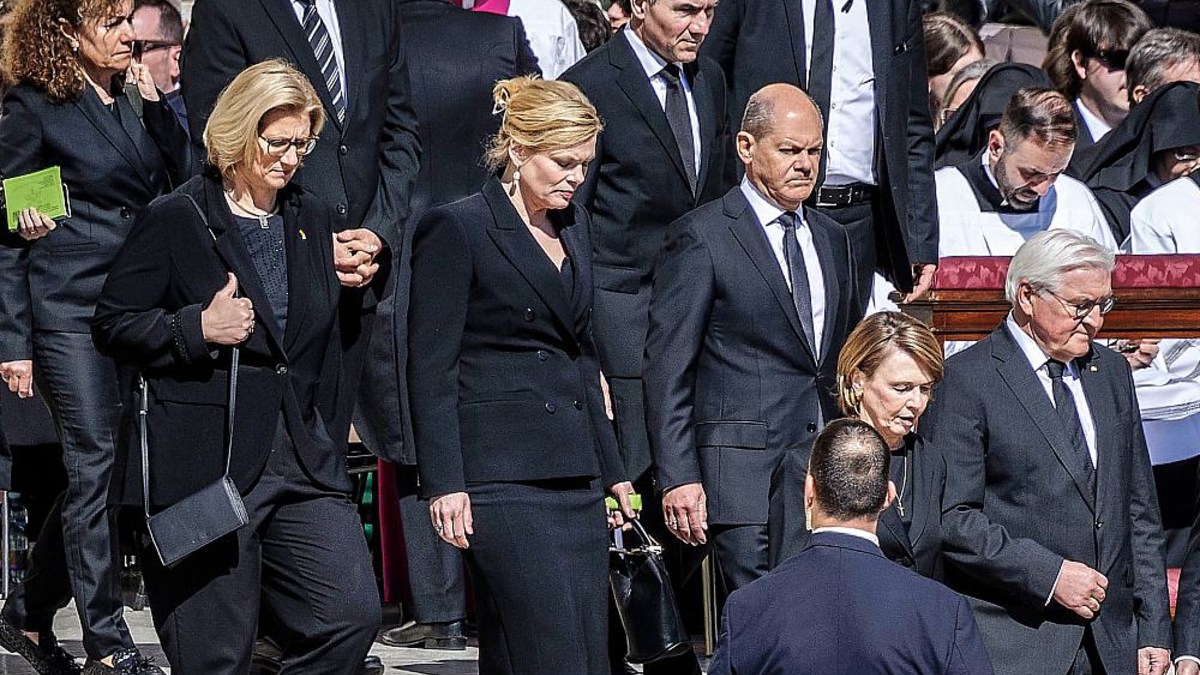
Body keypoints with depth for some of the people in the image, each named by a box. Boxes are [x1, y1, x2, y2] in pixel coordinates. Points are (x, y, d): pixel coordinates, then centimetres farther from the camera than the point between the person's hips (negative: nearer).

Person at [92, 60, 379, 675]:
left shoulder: (312, 219, 15)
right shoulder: (174, 221, -4)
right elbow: (112, 325, -3)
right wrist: (198, 328, -16)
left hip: (302, 460, 6)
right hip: (203, 463, -5)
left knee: (353, 614, -10)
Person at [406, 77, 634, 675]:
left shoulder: (572, 226, 17)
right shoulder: (456, 228, -5)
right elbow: (431, 368, -8)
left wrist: (610, 468, 22)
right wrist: (444, 484, -14)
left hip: (574, 472, 8)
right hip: (500, 474, -8)